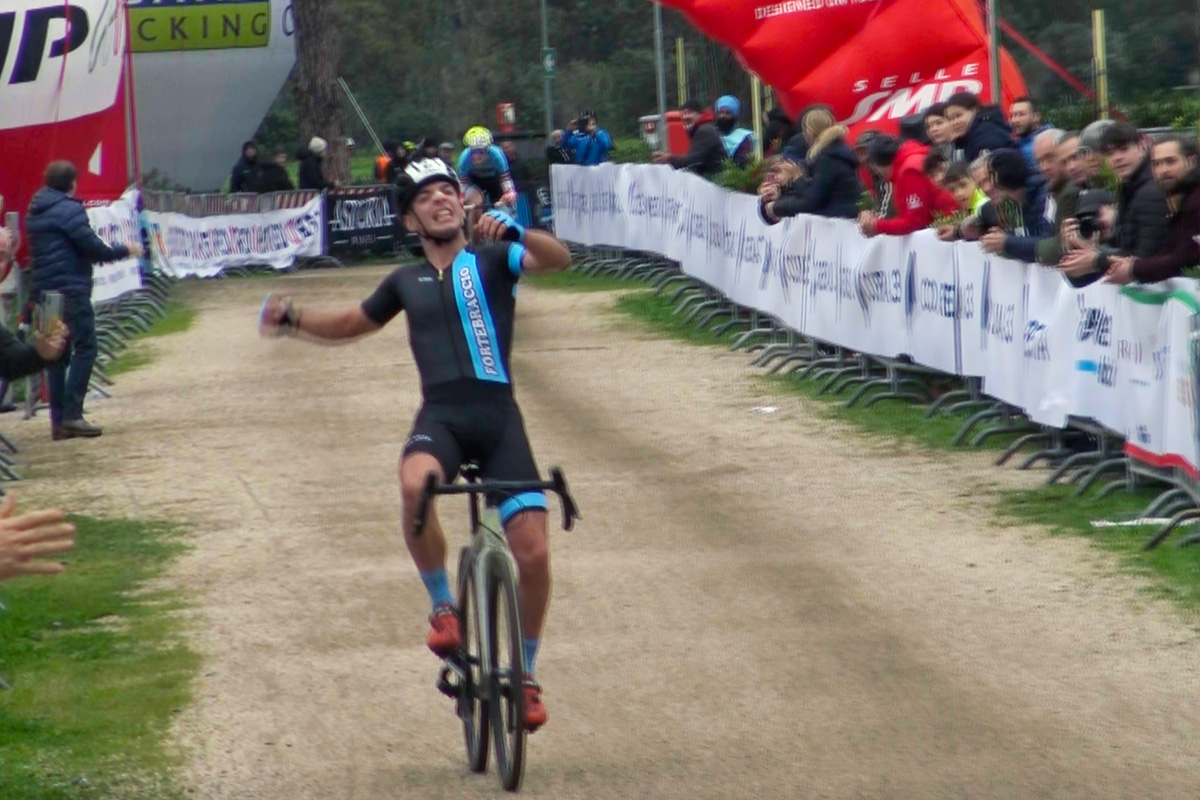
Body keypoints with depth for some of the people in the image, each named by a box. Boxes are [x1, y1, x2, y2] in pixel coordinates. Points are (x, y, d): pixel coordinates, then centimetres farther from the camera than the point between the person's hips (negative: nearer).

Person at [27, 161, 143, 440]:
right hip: (71, 289, -8)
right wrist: (125, 250, 3)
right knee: (85, 348, -5)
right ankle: (72, 415, -14)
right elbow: (93, 248, -13)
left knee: (57, 354, 10)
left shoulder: (36, 211, 15)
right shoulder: (70, 210, -10)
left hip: (44, 291, 8)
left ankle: (58, 420, 7)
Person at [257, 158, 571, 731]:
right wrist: (292, 320, 20)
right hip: (440, 415, 1)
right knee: (415, 484, -36)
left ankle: (526, 674, 12)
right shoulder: (407, 282, 21)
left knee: (533, 553, -11)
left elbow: (557, 259, -7)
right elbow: (350, 324, 37)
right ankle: (443, 606, -14)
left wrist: (515, 232, -27)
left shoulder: (492, 260, 12)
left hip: (498, 414, -1)